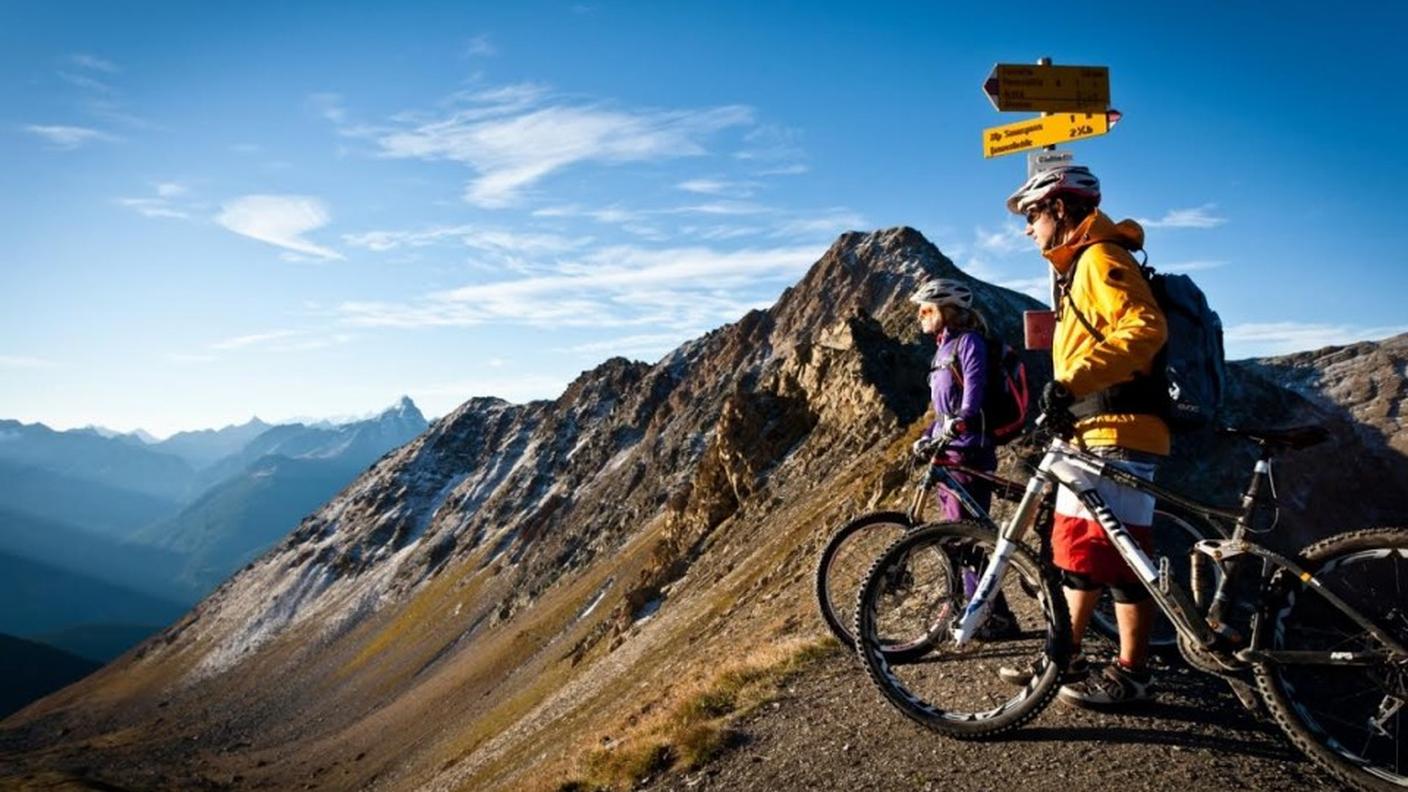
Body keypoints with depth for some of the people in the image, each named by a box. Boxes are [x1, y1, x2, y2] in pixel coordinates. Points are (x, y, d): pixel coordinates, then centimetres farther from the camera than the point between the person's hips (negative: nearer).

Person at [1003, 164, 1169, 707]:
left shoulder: (1100, 256, -9)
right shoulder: (1078, 265, 23)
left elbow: (1145, 328, -23)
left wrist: (1075, 380, -31)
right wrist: (1063, 396, 22)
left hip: (1118, 432, -11)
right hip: (1091, 431, 11)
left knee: (1117, 552, -5)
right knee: (1078, 549, 13)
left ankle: (1131, 673, 6)